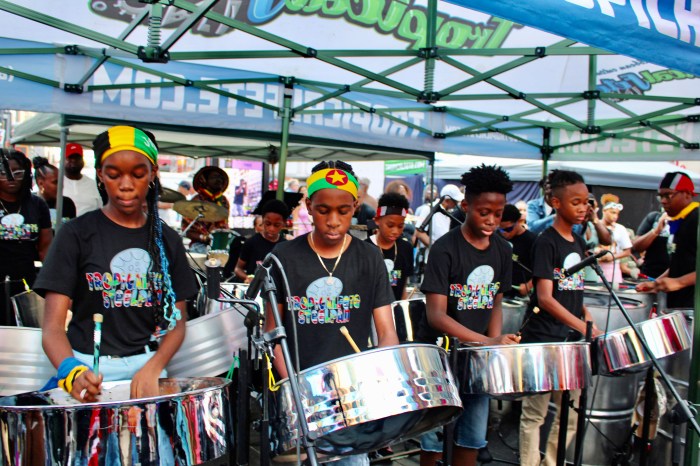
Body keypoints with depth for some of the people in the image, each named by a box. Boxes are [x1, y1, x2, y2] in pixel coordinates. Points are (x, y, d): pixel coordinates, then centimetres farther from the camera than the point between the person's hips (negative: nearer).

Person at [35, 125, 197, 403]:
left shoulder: (167, 240, 6)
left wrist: (153, 369, -13)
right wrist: (73, 373, -27)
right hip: (90, 369, -2)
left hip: (148, 367, 2)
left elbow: (177, 321, 5)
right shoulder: (77, 234, -3)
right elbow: (53, 326, -8)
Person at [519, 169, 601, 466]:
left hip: (571, 340, 8)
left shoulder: (578, 243, 11)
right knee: (535, 413, 4)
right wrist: (583, 327, -27)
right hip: (543, 341, -8)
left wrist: (589, 322, 3)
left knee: (572, 412, 15)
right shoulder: (546, 242, -12)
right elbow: (545, 298, -20)